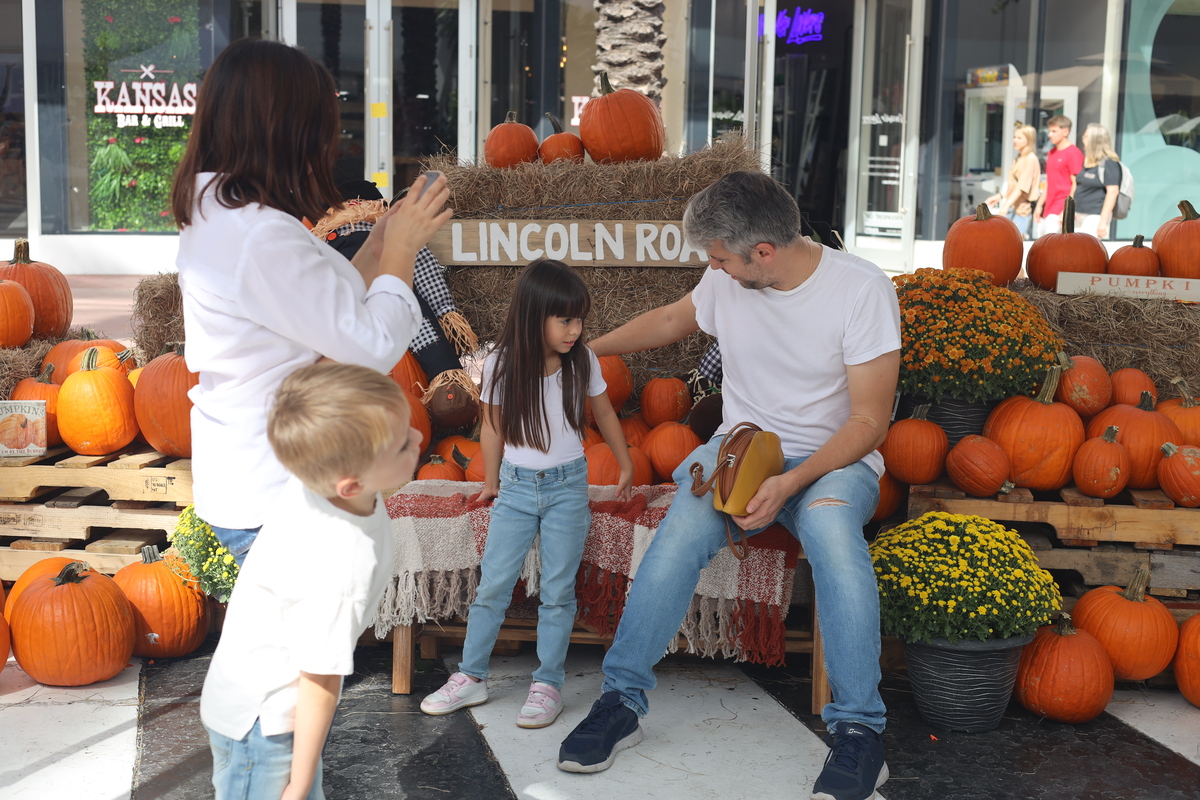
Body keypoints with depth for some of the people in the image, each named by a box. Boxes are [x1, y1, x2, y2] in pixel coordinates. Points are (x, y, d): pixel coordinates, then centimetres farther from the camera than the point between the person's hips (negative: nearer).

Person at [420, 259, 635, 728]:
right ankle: (471, 677, 15)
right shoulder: (501, 365, -10)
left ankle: (548, 684, 12)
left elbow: (604, 413, 10)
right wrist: (491, 483, 13)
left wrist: (626, 466, 18)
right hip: (516, 486, 0)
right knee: (493, 584, 3)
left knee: (558, 590, 3)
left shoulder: (583, 361, -6)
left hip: (567, 487, 0)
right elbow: (493, 428, 4)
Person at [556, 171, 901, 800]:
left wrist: (790, 484, -28)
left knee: (829, 523, -38)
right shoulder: (726, 280, -1)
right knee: (684, 525, -30)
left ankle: (857, 729, -27)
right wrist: (584, 349, 25)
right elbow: (672, 319, 23)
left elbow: (868, 421, -14)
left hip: (832, 458, -3)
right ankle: (621, 703, -19)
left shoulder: (862, 289, -14)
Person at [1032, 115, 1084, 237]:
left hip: (1060, 212, -8)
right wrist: (1039, 205, 18)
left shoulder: (1073, 153, -9)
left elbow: (1076, 185, -12)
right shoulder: (1052, 153, 17)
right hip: (1048, 209, 8)